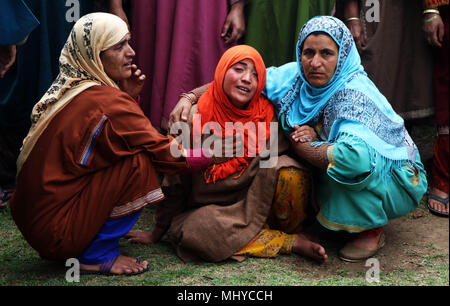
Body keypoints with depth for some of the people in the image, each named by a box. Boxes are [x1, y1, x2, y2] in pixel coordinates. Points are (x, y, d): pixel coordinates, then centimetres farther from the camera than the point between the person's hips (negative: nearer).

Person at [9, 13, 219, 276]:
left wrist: (130, 96, -3)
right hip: (57, 231, -9)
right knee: (140, 161, -15)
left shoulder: (69, 89, 5)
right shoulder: (106, 101, -20)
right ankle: (98, 257, -4)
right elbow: (167, 154, -14)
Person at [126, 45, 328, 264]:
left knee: (286, 168, -27)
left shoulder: (268, 113, -4)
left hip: (259, 204, 1)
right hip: (214, 210, 0)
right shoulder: (196, 118, -9)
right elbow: (177, 182, -3)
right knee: (195, 229, -34)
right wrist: (157, 233, 2)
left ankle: (292, 230, -2)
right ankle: (291, 242, -20)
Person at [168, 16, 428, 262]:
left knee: (350, 163, -35)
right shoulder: (296, 77, -11)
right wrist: (188, 98, -18)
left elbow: (354, 156, -47)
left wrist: (304, 147, -30)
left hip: (396, 178, -6)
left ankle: (373, 230, -10)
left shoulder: (355, 94, -30)